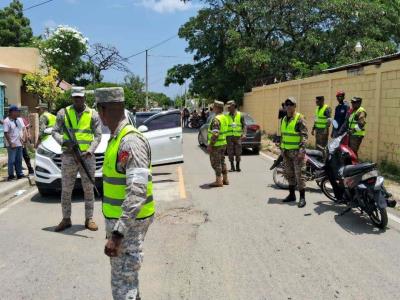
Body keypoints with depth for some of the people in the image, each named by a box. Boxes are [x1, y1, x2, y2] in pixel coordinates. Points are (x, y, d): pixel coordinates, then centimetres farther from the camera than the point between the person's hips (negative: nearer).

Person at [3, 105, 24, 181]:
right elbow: (6, 133, -16)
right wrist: (10, 143, -19)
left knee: (19, 160, 12)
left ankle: (19, 174, 19)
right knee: (12, 160, -3)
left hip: (19, 144, 7)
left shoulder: (18, 120, 10)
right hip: (12, 145, -7)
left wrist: (22, 140, 11)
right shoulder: (7, 121, -12)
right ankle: (11, 176, 4)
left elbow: (20, 130, 18)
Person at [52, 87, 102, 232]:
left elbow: (98, 136, 1)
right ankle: (66, 219, 16)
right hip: (68, 156, 1)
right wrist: (63, 141, -15)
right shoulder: (63, 113, 7)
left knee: (88, 189, 3)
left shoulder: (93, 114, 5)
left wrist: (90, 151, -14)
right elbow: (55, 131, 6)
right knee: (66, 189, 5)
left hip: (87, 156, 0)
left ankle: (89, 219, 12)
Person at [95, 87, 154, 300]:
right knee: (126, 273, 24)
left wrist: (117, 234, -32)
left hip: (128, 222, -10)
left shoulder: (131, 141, -23)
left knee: (123, 282, -2)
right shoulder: (117, 137, 8)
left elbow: (137, 192, -30)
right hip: (119, 218, 10)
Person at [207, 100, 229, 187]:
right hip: (223, 143, 9)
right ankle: (225, 179, 22)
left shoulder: (216, 119, -20)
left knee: (216, 163, -2)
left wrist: (210, 145, -22)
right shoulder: (224, 118, 11)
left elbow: (215, 134, -26)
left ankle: (219, 181, 0)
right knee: (222, 162, 17)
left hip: (216, 144, -9)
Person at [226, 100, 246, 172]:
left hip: (238, 136, -1)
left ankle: (238, 166, 14)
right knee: (230, 152, 1)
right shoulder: (226, 116, 7)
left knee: (238, 152, 0)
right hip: (229, 136, 1)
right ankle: (232, 167, 12)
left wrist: (244, 134, -9)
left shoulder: (240, 115, 4)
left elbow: (244, 125, 5)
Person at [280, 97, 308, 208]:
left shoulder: (299, 118, -9)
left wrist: (302, 149, -22)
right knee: (289, 174, 13)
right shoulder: (284, 119, 14)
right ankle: (291, 195, 23)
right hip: (286, 152, 8)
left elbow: (305, 135, -14)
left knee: (299, 174, -7)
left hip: (297, 151, -8)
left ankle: (302, 198, -2)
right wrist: (282, 149, 19)